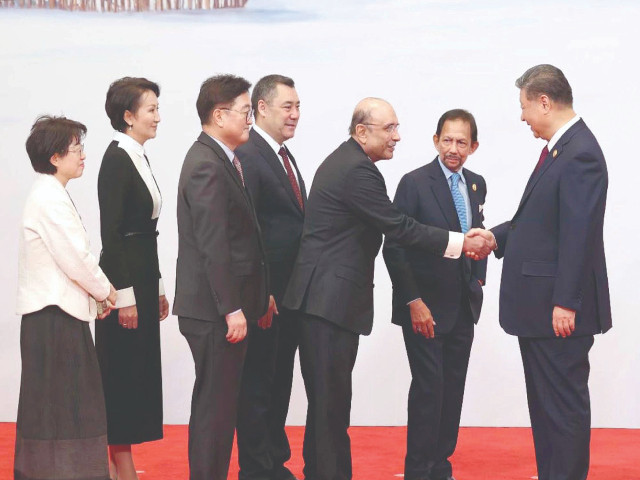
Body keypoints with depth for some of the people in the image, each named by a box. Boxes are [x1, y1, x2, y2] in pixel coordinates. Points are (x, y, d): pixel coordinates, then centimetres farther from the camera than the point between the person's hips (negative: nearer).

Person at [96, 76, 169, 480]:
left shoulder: (139, 157, 13)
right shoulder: (117, 159, -14)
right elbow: (110, 232, -18)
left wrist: (157, 287, 18)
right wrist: (124, 295, -20)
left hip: (144, 275, 9)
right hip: (125, 276, -9)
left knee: (137, 371, 12)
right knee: (122, 371, -3)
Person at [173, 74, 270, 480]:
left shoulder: (222, 160, 15)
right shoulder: (207, 165, -17)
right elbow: (212, 245, -22)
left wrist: (258, 298, 18)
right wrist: (232, 308, -21)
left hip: (224, 308, 10)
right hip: (215, 309, -10)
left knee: (219, 402, 16)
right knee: (216, 404, -4)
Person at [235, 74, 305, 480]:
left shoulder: (285, 156, 15)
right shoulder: (248, 156, -14)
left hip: (290, 292, 9)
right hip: (266, 294, -9)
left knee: (279, 381, 16)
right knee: (257, 383, 0)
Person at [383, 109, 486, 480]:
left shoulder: (477, 185, 8)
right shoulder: (415, 183, -11)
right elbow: (394, 248, -12)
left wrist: (479, 278, 7)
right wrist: (413, 302, -15)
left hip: (463, 306, 6)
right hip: (425, 306, -6)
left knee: (453, 389, 9)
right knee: (429, 387, -5)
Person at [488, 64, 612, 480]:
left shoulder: (579, 154, -19)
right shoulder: (560, 148, 11)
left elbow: (579, 234, -23)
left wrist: (566, 303, -23)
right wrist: (497, 236, 11)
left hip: (559, 309, -10)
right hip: (540, 305, 10)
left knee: (563, 401, -2)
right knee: (545, 400, 16)